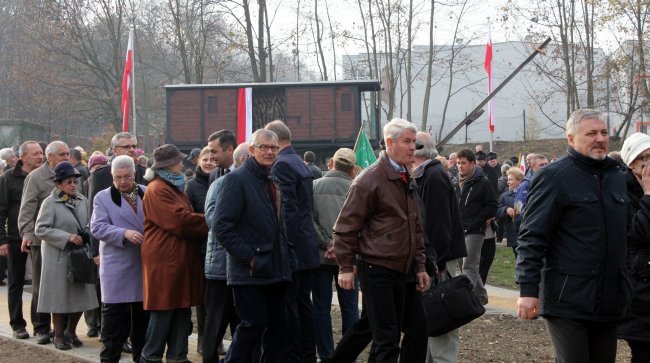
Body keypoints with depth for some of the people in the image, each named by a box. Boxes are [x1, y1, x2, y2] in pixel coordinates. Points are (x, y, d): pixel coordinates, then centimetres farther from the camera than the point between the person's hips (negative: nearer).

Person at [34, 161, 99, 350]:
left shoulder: (82, 200, 6)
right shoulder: (50, 202, -10)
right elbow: (41, 229, -13)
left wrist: (86, 234, -3)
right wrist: (67, 237, -18)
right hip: (58, 257, -5)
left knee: (80, 295, 7)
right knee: (60, 297, 2)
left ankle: (71, 331, 24)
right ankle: (59, 335, 16)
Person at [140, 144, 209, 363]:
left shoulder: (175, 188, 20)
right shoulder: (157, 190, -12)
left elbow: (184, 218, 19)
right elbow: (180, 220, -19)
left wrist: (205, 223, 0)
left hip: (181, 261, 9)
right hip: (165, 261, -9)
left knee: (182, 311, 10)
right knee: (163, 312, -4)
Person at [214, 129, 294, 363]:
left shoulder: (273, 181, 16)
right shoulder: (237, 179, -9)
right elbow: (222, 227, -16)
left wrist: (286, 259, 12)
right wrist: (248, 258, -18)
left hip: (275, 271, 7)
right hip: (250, 272, -7)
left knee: (278, 326, 9)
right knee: (253, 324, -5)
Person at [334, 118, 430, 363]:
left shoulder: (408, 181, 14)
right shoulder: (370, 179, -12)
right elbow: (346, 226, -11)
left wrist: (419, 266, 15)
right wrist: (346, 267, -12)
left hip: (400, 270, 8)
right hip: (377, 269, -8)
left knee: (392, 336, 13)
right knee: (386, 341, -9)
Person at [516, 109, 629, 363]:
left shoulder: (619, 176, 13)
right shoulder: (553, 177, -7)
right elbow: (532, 238, -11)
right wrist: (528, 289, -16)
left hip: (609, 301, 6)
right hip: (568, 301, -6)